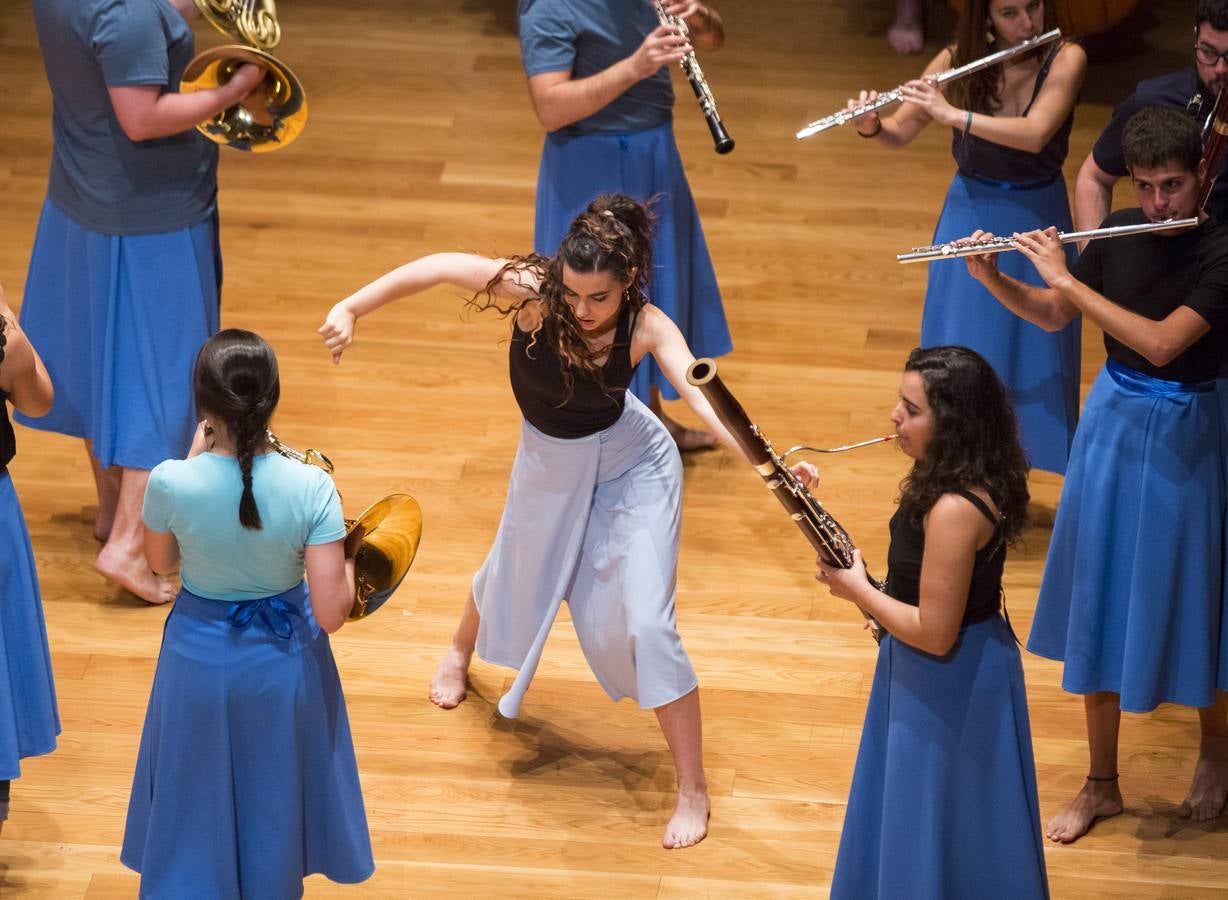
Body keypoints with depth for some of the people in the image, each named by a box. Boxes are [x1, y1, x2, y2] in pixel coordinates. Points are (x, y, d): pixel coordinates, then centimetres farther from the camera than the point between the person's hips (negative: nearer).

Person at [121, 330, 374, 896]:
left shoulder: (171, 483, -25)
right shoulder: (310, 487, -26)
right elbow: (331, 614, -22)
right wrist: (348, 556, -3)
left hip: (200, 658, 0)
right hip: (283, 659, 0)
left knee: (197, 803, 22)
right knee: (272, 801, 24)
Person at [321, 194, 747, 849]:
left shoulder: (646, 327, -31)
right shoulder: (532, 292, -31)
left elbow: (702, 396, -43)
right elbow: (439, 268, -23)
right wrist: (350, 308, -27)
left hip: (631, 464, -3)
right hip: (550, 461, 3)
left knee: (644, 623, -10)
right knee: (515, 573, 28)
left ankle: (692, 790, 4)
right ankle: (460, 652, 66)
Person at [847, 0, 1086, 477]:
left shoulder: (1065, 59, -17)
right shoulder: (959, 61, -11)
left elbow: (1035, 134, -32)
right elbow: (899, 134, -3)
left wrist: (953, 115, -38)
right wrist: (871, 126, -26)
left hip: (1036, 223, -1)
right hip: (969, 220, 1)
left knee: (1030, 358, 7)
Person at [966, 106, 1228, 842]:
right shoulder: (1120, 232, -2)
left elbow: (1161, 342, -31)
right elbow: (1053, 316, 7)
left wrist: (1066, 277, -28)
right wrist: (992, 279, -11)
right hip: (1111, 425, 5)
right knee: (1098, 609, 11)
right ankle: (1102, 786, 24)